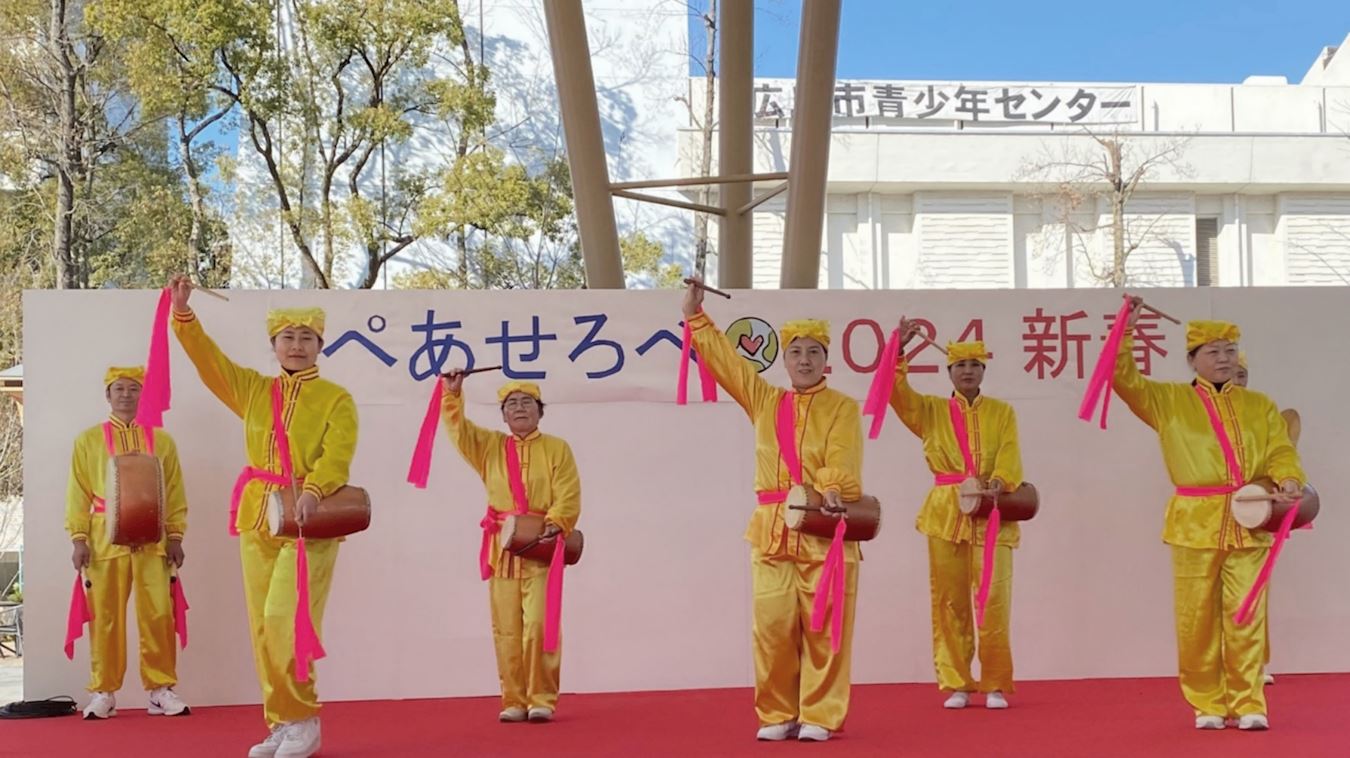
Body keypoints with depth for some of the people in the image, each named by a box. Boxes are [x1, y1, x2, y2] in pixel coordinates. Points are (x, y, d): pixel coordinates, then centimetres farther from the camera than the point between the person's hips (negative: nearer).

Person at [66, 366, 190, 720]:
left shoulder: (162, 440, 9)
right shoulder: (88, 440, 7)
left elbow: (175, 493, 8)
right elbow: (78, 494, 4)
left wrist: (175, 536, 1)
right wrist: (79, 538, -4)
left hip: (152, 540, 1)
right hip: (105, 540, 0)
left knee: (158, 616, -1)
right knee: (106, 617, 3)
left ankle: (161, 689, 9)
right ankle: (104, 691, 13)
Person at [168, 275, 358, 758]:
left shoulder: (336, 399, 0)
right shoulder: (252, 389, 13)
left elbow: (337, 455, -14)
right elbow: (207, 358, 7)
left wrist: (313, 490, -31)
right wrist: (183, 311, -6)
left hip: (308, 519, -5)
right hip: (257, 517, 5)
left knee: (285, 618, -15)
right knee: (263, 626, 5)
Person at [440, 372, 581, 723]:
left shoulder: (557, 448, 5)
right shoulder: (489, 446, 16)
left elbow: (568, 496, -4)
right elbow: (458, 428, 7)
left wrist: (556, 524, -19)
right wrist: (452, 394, -5)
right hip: (502, 548, 3)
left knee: (538, 625, -11)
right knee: (506, 629, 2)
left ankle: (542, 700, -3)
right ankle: (514, 701, 8)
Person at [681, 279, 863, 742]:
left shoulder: (843, 408, 3)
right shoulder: (764, 400, 15)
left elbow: (841, 461, -12)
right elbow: (722, 357, 15)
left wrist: (832, 492, -31)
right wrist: (695, 314, 13)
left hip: (826, 528, -3)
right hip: (772, 530, 3)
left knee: (823, 627, -2)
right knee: (773, 625, 1)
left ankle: (819, 716, 6)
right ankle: (778, 715, 11)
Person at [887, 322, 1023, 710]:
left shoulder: (1002, 412, 9)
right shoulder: (931, 410, 10)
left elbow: (1010, 458, -4)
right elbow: (895, 391, -6)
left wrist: (997, 484, -23)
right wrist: (898, 350, -17)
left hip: (993, 513, -1)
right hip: (945, 513, 1)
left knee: (995, 600, -5)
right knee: (949, 601, 3)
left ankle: (996, 685, 6)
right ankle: (956, 684, 12)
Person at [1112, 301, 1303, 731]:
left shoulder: (1259, 406, 12)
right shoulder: (1169, 400, 7)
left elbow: (1280, 454, 6)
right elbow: (1124, 379, -1)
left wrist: (1289, 481, -15)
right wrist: (1125, 331, -9)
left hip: (1248, 523, 1)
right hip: (1196, 524, -1)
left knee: (1246, 617, 0)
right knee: (1197, 619, 1)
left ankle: (1248, 704, 7)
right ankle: (1208, 705, 12)